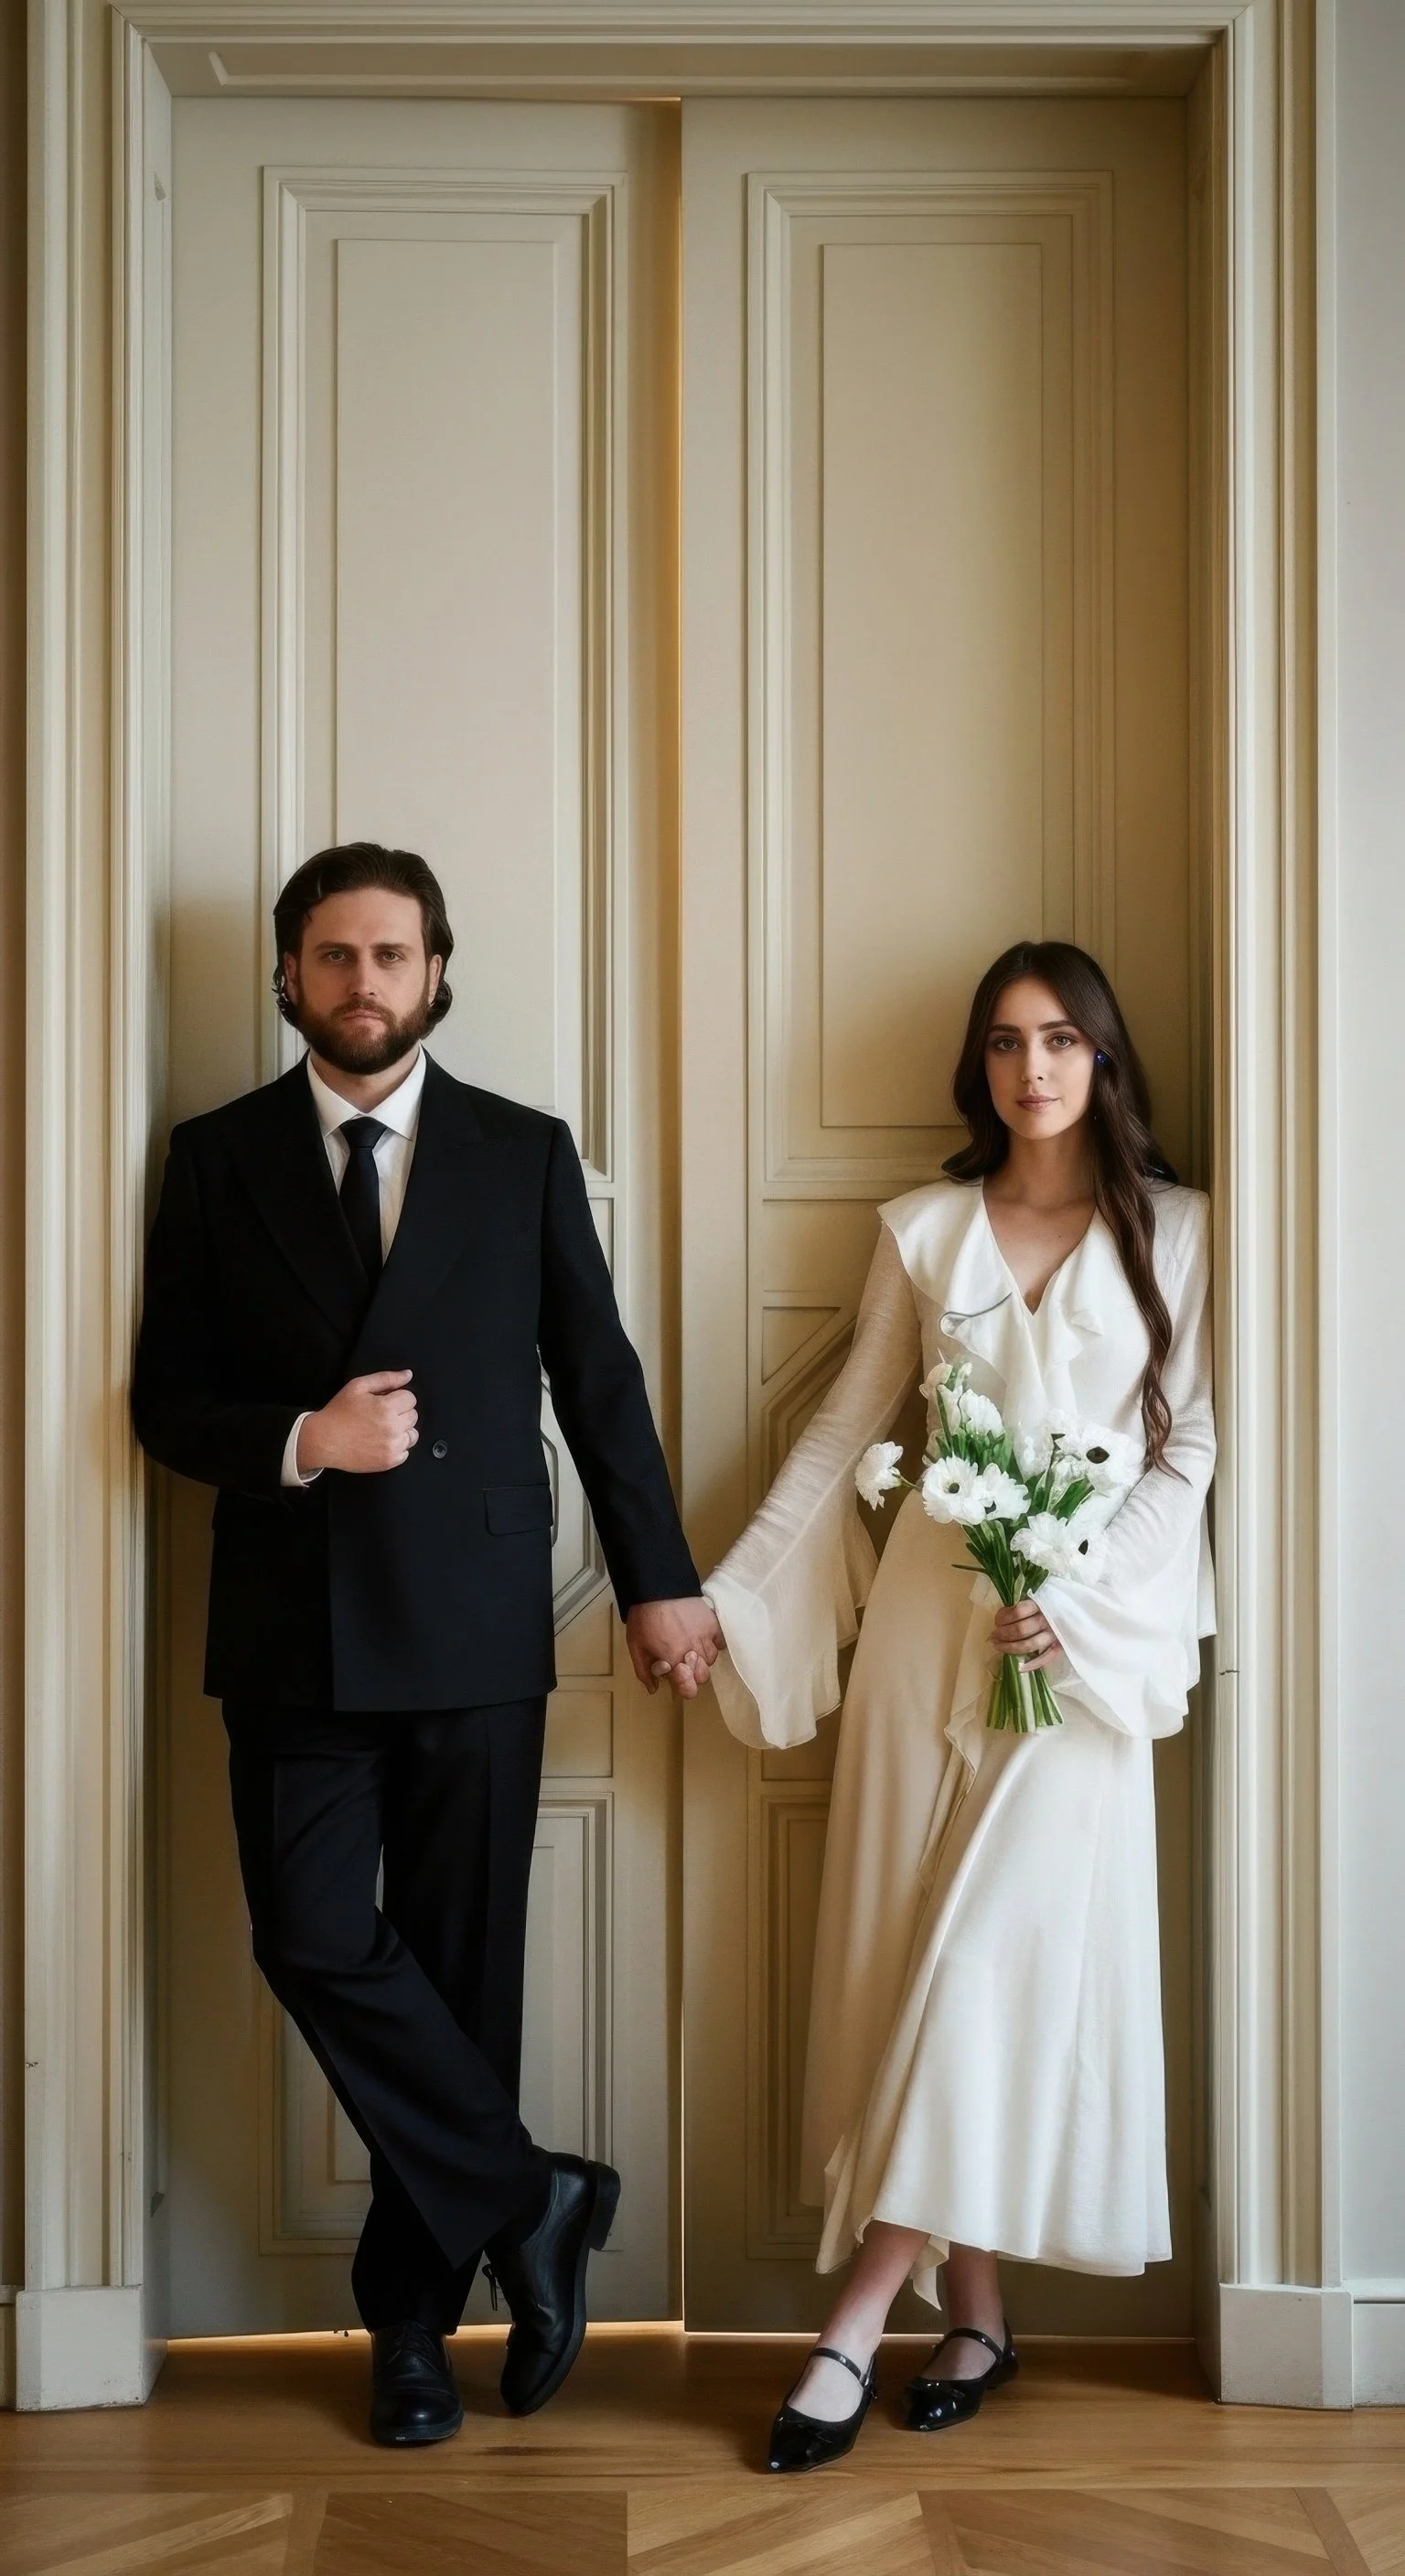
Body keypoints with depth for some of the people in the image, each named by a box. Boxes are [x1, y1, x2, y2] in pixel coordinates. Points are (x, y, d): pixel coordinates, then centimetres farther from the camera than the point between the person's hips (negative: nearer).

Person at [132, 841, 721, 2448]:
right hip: (294, 1632, 0)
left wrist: (658, 1580, 5)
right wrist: (300, 1442, -14)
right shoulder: (218, 1159, 6)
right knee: (318, 1947, -9)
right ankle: (527, 2205, 10)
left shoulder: (524, 1155, 7)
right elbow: (168, 1400, 5)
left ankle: (412, 2311, 21)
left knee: (460, 1970, 5)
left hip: (475, 1631, 0)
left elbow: (599, 1382, 8)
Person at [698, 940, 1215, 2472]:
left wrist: (1078, 1594, -12)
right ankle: (973, 2318, 12)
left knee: (997, 1959, -8)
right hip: (928, 1612, 2)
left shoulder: (1172, 1229, 3)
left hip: (1088, 1634, -2)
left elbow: (1188, 1447, 1)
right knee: (914, 1958, 2)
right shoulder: (925, 1228, 7)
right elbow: (845, 1428, 10)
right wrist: (725, 1593, 6)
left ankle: (858, 2321, -4)